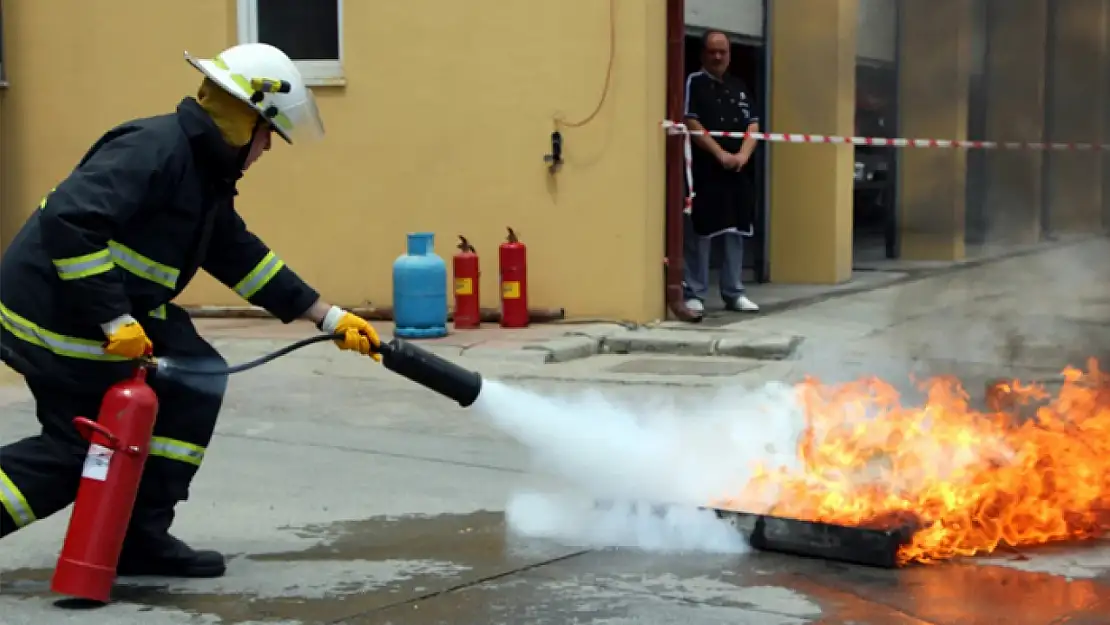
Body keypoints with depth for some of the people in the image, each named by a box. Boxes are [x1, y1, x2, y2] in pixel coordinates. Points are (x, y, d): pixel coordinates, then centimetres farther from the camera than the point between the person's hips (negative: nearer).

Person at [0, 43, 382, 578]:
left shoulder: (205, 177, 9)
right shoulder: (152, 150, -22)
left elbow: (243, 257, 15)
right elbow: (68, 221, -32)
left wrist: (331, 319, 14)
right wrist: (114, 321, -30)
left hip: (113, 309, 10)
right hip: (57, 311, -10)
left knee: (196, 381, 5)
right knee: (79, 450, -2)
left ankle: (138, 536, 9)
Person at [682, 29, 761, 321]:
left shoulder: (739, 86, 17)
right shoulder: (694, 82, -1)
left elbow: (753, 124, 12)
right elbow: (691, 123, -11)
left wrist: (743, 155, -6)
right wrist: (721, 154, -16)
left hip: (737, 170, 6)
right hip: (704, 169, -6)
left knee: (736, 231, 9)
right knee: (699, 233, -6)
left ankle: (734, 293, 17)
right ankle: (694, 294, -1)